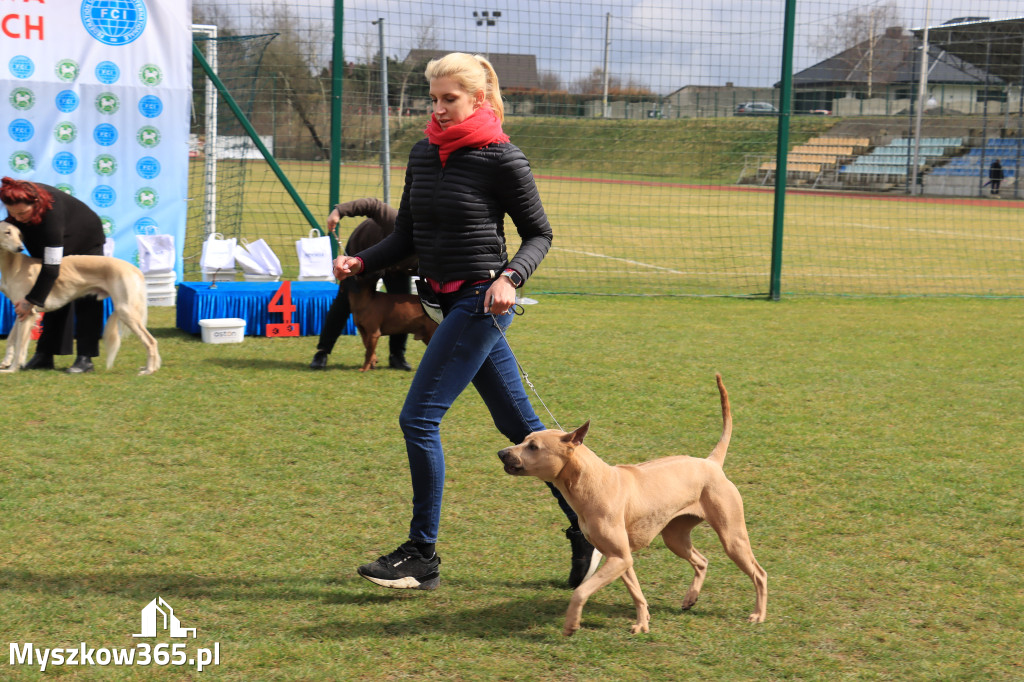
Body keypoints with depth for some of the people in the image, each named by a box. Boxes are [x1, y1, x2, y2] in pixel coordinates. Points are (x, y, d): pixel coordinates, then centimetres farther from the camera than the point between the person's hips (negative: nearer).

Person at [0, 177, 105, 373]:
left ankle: (85, 358, -8)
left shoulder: (51, 212, -43)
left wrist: (31, 301, -39)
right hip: (56, 245, 7)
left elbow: (51, 266, -41)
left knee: (86, 300, -8)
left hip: (86, 241, -7)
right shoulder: (18, 204, -23)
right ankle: (44, 355, 3)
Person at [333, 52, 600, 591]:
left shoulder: (501, 159, -11)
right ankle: (588, 530, 22)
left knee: (419, 418, -9)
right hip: (450, 301, 8)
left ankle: (423, 556, 2)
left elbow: (539, 233, -4)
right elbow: (405, 237, 13)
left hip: (481, 301, -8)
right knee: (517, 423, 12)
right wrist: (359, 262, -3)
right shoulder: (423, 154, 9)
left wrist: (510, 278, -21)